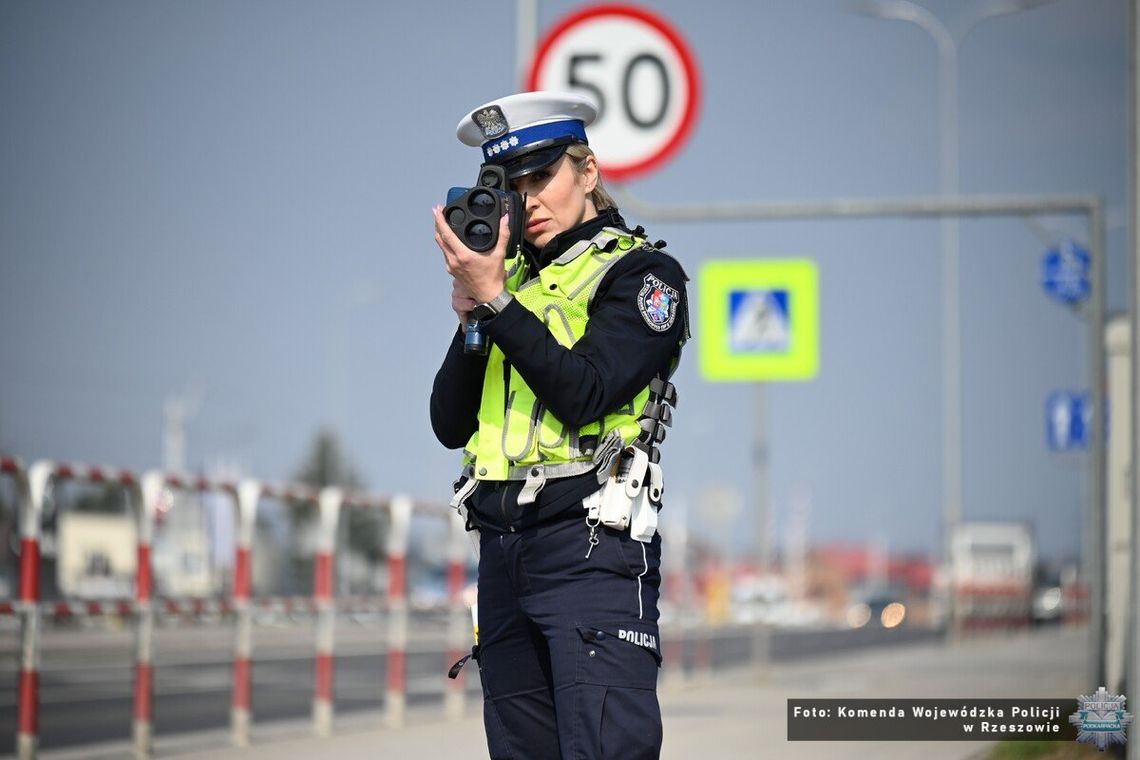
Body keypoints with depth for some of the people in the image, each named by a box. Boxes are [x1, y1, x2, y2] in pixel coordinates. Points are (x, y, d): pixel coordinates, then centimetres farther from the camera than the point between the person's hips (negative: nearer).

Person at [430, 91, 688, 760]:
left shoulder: (642, 273, 0)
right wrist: (470, 322, -2)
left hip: (589, 547, -6)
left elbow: (585, 395, -15)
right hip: (503, 550, 7)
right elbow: (451, 427, 12)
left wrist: (496, 301, -15)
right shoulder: (514, 275, 17)